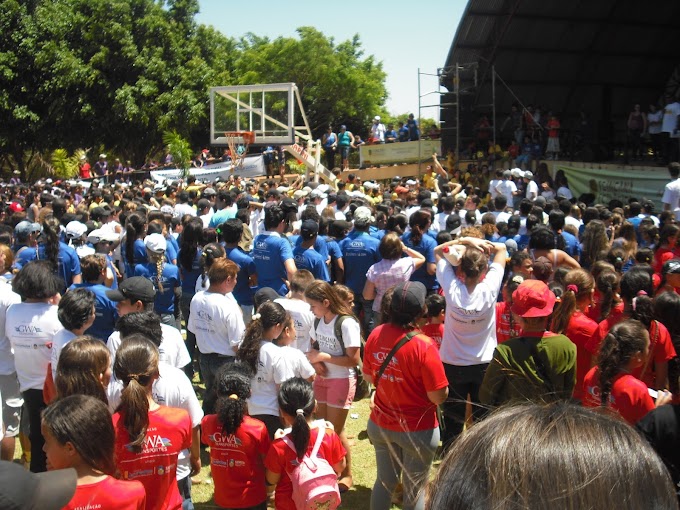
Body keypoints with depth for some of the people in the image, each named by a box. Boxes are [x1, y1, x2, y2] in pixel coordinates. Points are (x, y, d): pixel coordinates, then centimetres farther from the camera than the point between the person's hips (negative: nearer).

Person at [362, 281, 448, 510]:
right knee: (415, 490, 13)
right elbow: (439, 397, -20)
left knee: (384, 482, 22)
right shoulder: (424, 346, -26)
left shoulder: (376, 335, -8)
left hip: (380, 424, 5)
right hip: (417, 430, -5)